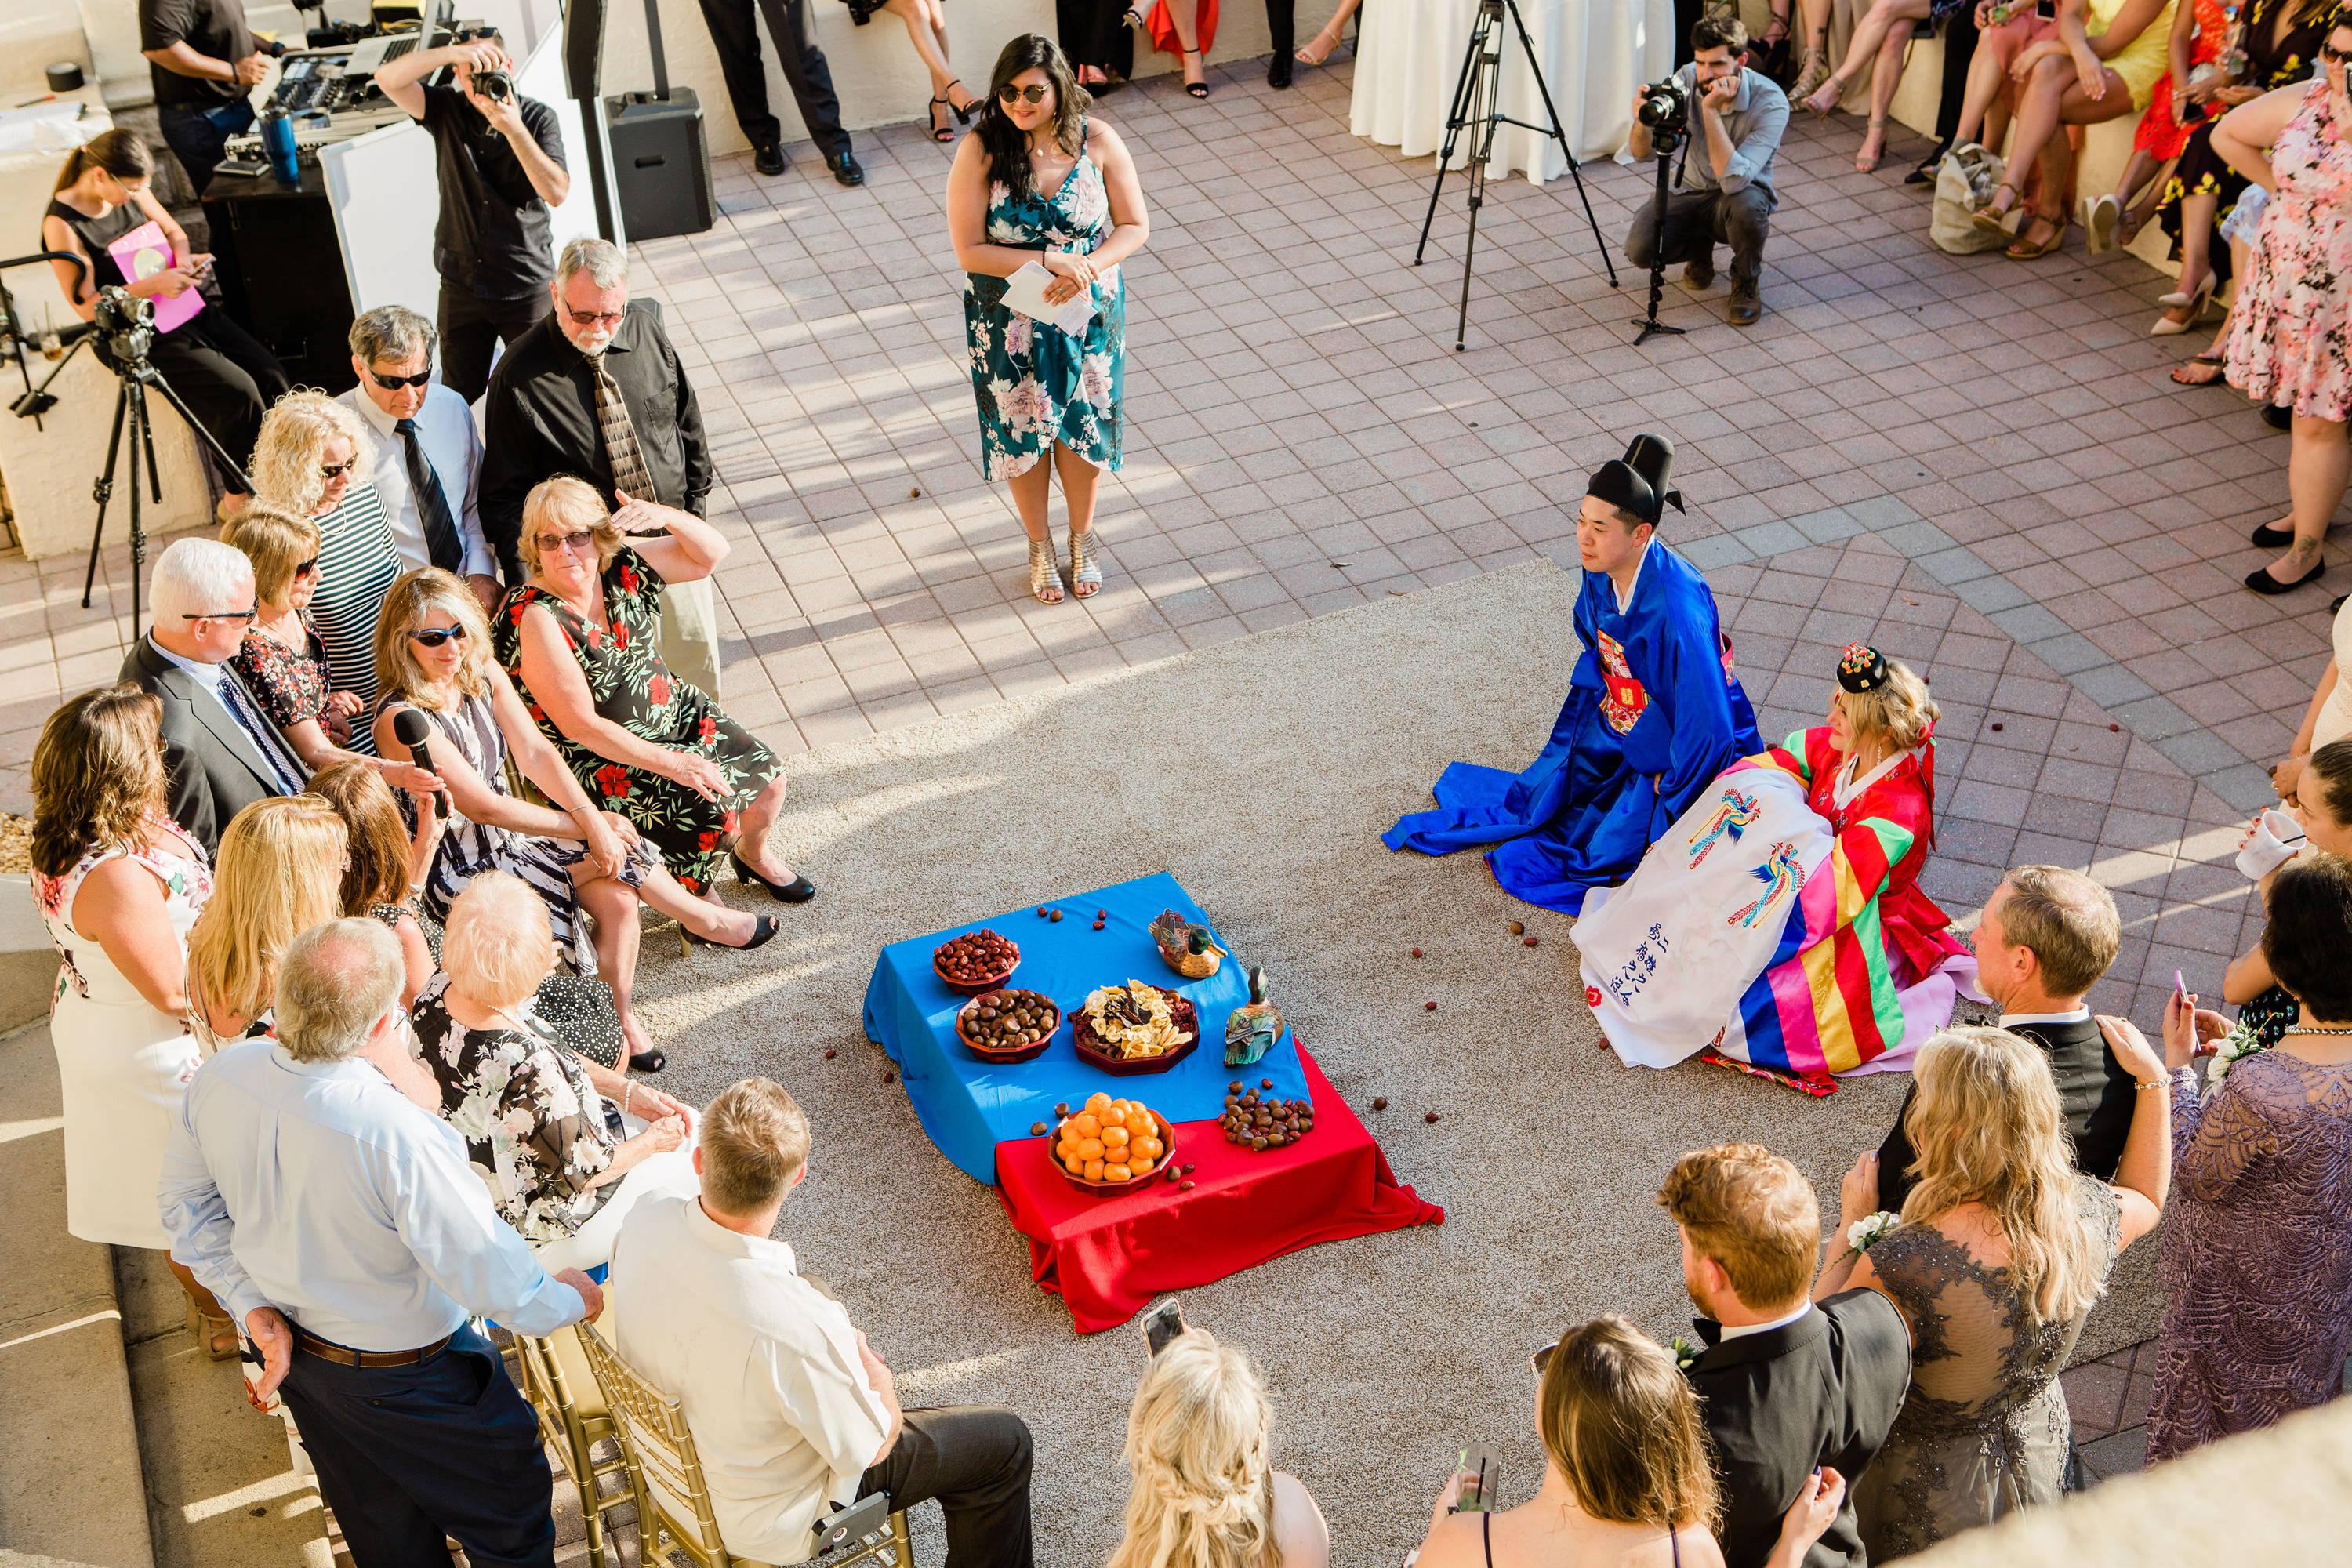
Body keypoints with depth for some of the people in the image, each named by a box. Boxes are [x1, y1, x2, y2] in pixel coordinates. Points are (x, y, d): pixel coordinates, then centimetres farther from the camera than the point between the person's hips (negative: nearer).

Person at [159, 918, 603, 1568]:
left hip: (290, 1342, 7)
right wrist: (569, 1296, -10)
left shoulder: (220, 1076, -20)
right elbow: (498, 1285, -30)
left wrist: (253, 1303, 2)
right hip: (402, 1378, -7)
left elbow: (186, 1200, -2)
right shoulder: (397, 1137, -41)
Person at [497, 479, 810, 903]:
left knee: (767, 776, 2)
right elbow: (580, 726, -25)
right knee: (705, 810, -23)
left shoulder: (619, 563, -7)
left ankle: (753, 855, 34)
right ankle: (697, 898, 7)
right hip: (601, 756, -7)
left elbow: (712, 554, -2)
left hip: (674, 712, 7)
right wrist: (672, 763, -25)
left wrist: (666, 516, -24)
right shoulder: (535, 619, -25)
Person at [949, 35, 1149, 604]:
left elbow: (1135, 226, -6)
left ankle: (1082, 538, 40)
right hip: (1010, 325, -1)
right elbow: (969, 251, -17)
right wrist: (1049, 260, -26)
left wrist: (1089, 268, -24)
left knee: (1083, 428, 15)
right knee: (1021, 430, 14)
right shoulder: (981, 151, -18)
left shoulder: (1098, 142, -13)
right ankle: (1040, 547, 37)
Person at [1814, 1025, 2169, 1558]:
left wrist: (1851, 1228, -13)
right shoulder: (2088, 1213, -21)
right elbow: (2147, 1198, 6)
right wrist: (2152, 1078, 10)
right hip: (2038, 1453, 6)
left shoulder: (1903, 1267, -40)